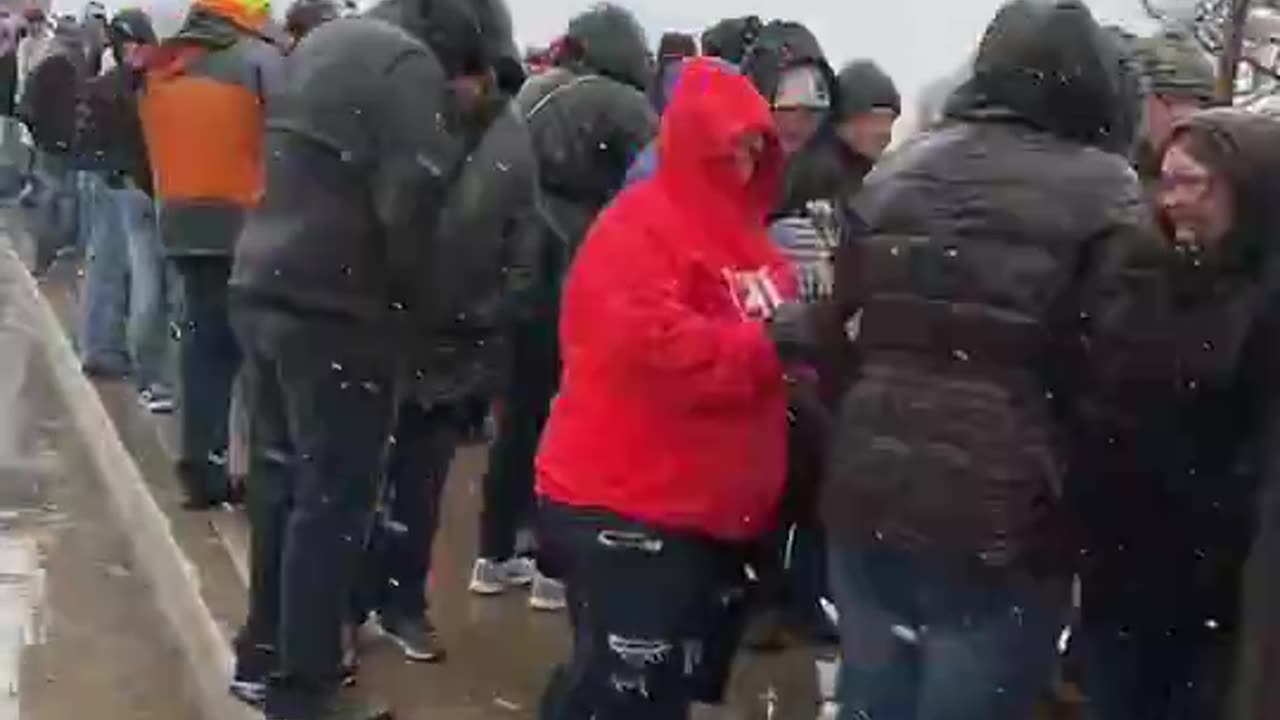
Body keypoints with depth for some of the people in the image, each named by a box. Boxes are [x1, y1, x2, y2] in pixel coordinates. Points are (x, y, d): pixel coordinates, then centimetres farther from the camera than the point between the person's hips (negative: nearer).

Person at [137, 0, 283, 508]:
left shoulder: (158, 67, 15)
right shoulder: (258, 59, -6)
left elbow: (155, 146, 17)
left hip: (182, 225, 6)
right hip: (248, 224, -6)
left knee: (204, 343, 12)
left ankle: (203, 469, 13)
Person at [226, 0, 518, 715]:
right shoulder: (409, 67, -12)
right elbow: (413, 211, -19)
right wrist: (435, 306, -6)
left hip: (266, 291, 9)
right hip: (337, 312, -9)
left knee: (281, 478, 18)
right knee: (334, 498, 1)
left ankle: (264, 652, 29)